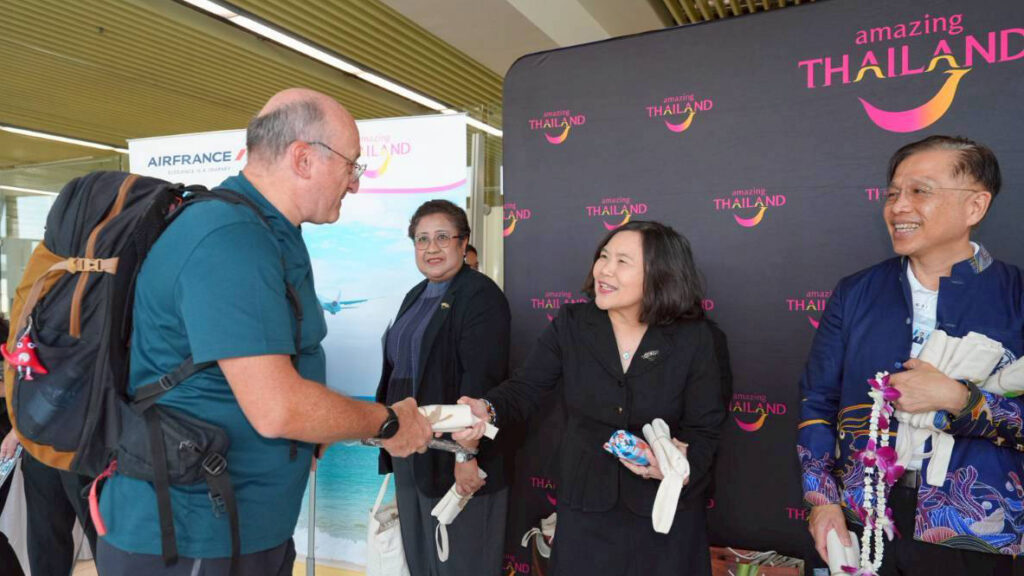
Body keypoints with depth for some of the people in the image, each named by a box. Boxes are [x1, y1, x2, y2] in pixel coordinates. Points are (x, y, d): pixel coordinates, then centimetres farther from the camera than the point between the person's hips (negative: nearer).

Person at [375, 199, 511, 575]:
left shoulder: (481, 296, -13)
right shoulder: (416, 296, 14)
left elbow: (480, 381, -21)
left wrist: (467, 453, -25)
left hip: (454, 458, -8)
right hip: (408, 456, 8)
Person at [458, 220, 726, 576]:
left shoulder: (693, 338, -12)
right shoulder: (571, 324, -9)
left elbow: (704, 428, -7)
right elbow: (525, 389, -10)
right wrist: (487, 410, -31)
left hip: (665, 506, -1)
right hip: (585, 503, 1)